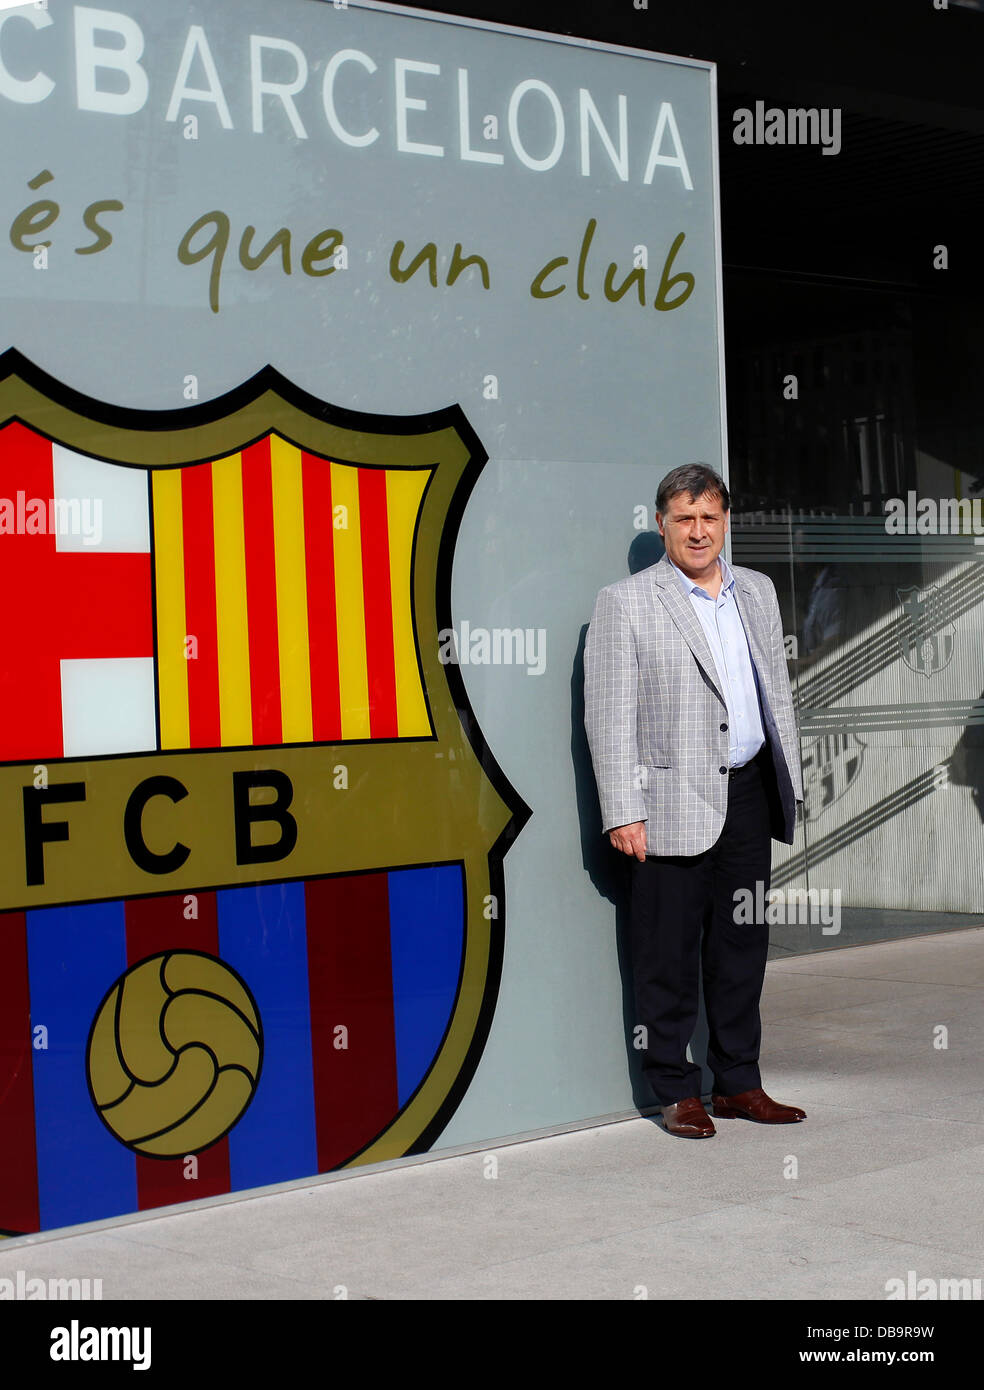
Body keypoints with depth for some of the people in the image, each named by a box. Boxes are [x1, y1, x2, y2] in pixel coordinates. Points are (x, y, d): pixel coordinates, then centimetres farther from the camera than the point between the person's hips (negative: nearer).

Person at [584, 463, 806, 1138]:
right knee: (670, 954, 1)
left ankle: (739, 1083, 22)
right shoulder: (624, 603, -4)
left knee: (743, 944, 12)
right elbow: (609, 718, -8)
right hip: (676, 805, -5)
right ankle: (678, 1093, 12)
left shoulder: (758, 591, 13)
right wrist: (624, 814, -13)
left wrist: (790, 783, 14)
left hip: (750, 795, 5)